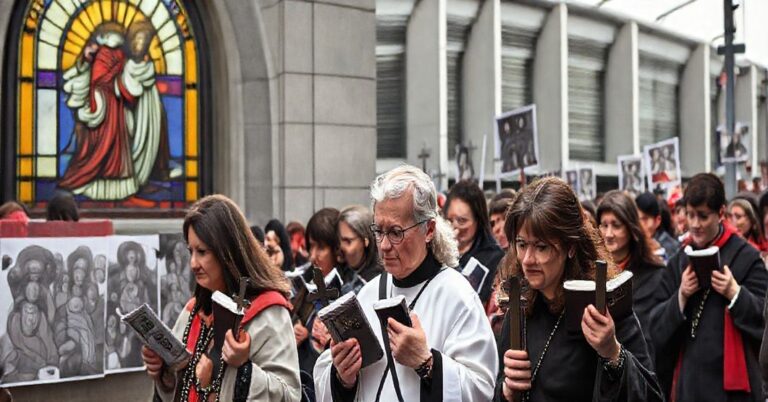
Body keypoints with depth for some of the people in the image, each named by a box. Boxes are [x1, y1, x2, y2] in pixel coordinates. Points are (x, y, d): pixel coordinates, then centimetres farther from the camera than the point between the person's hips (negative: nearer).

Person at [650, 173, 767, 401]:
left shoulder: (745, 257, -3)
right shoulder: (678, 263, 9)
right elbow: (657, 326, 6)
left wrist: (735, 293, -19)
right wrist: (680, 296, -10)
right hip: (689, 378, 4)